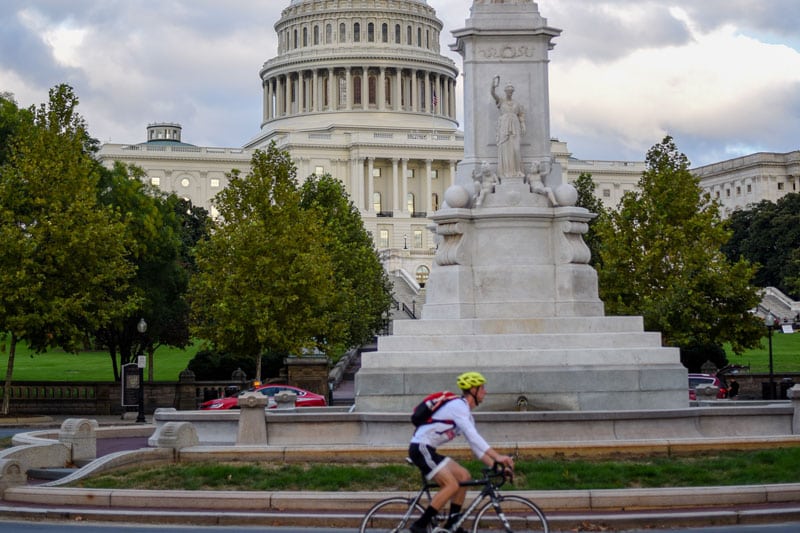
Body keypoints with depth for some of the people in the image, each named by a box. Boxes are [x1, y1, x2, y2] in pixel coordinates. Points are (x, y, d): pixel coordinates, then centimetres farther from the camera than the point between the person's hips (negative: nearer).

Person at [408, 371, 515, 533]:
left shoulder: (466, 413, 17)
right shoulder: (458, 406, -14)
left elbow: (475, 443, 17)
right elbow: (473, 436, -26)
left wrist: (494, 464, 6)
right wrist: (497, 457, -30)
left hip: (428, 450, 10)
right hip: (420, 448, -10)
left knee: (464, 476, 7)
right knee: (452, 485, -17)